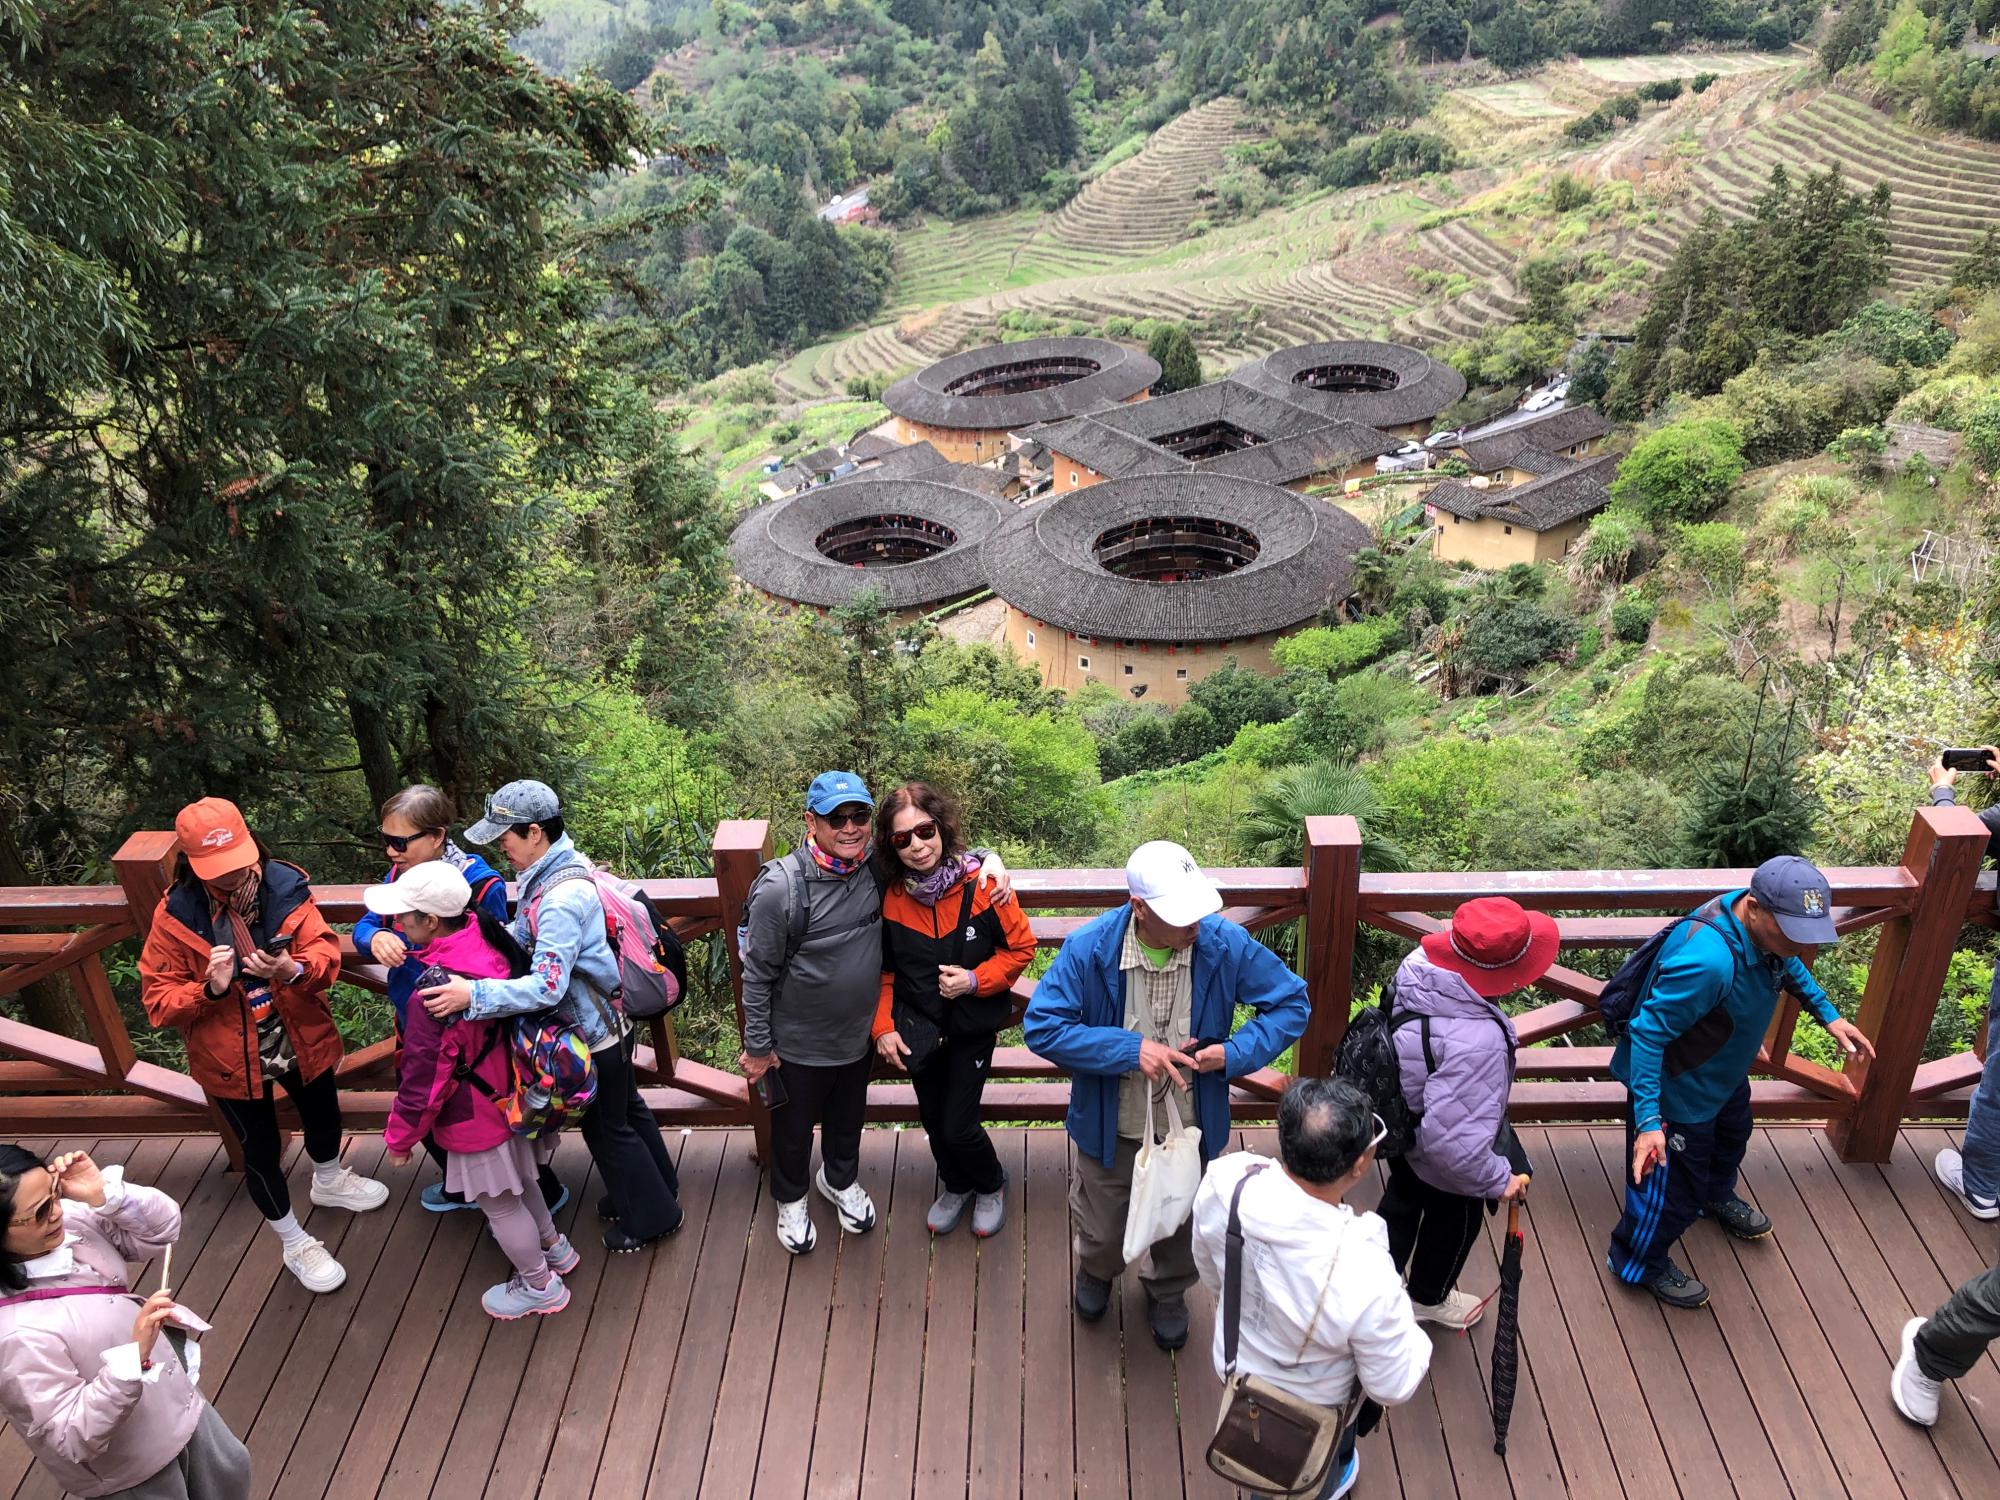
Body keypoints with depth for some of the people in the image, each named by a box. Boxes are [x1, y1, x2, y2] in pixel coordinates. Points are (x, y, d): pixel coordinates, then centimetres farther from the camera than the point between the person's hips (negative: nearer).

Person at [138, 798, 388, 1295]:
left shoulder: (284, 886, -16)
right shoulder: (175, 916, -19)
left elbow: (324, 950, -16)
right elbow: (158, 1000, -15)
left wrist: (295, 969, -37)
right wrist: (210, 989, -33)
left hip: (302, 1041, 3)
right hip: (231, 1058, -3)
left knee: (323, 1117, 27)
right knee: (260, 1149, 14)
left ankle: (329, 1183, 61)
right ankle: (296, 1245, 38)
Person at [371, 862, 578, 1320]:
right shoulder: (492, 940, -14)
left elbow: (424, 1078, -24)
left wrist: (400, 1136, -7)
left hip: (477, 1119, -8)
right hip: (511, 1094, 8)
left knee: (499, 1204, 15)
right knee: (518, 1181, 30)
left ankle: (540, 1286, 34)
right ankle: (554, 1248, 50)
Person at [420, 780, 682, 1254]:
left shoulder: (562, 897, -33)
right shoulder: (551, 869, -3)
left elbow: (547, 986, -36)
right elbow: (525, 935, 9)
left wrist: (472, 995, -42)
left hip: (594, 1030, -9)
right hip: (606, 1019, 9)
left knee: (607, 1125, 11)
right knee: (624, 1107, 26)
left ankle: (651, 1215, 31)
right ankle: (656, 1187, 46)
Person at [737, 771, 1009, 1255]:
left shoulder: (876, 866, -16)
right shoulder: (780, 888, -29)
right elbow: (758, 975, -18)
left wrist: (985, 858, -17)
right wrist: (756, 1046, -10)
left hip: (860, 1034, 4)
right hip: (798, 1045, -4)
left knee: (848, 1118, 30)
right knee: (793, 1128, 23)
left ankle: (840, 1180, 60)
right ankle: (790, 1199, 52)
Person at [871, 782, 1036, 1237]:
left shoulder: (982, 885, -21)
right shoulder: (891, 896, -12)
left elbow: (1021, 947, -9)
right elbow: (884, 971, 1)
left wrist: (975, 979, -22)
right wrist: (884, 1026, -8)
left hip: (972, 1028, -3)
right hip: (918, 1030, 3)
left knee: (958, 1127, -1)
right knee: (934, 1121, 18)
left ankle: (991, 1184, 33)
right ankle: (955, 1186, 49)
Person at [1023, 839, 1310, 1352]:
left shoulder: (1226, 944, -23)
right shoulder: (1089, 948, -26)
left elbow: (1291, 1003, -11)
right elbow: (1042, 1027, -22)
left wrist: (1235, 1053, -26)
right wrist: (1130, 1050, -30)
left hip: (1191, 1128, 1)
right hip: (1112, 1130, -1)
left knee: (1180, 1229, 26)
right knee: (1103, 1232, 22)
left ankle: (1167, 1292, 61)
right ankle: (1097, 1271, 61)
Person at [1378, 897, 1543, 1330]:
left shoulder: (1418, 965, -24)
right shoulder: (1477, 1041, -47)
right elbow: (1453, 1136, -43)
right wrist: (1498, 1178, -24)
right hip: (1443, 1164, -6)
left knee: (1403, 1199, 34)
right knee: (1453, 1221, 27)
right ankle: (1429, 1298, 56)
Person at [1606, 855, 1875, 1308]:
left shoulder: (1763, 924, -18)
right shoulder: (1708, 961, -45)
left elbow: (1788, 966, 10)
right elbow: (1647, 1034, -37)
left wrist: (1828, 1015, 6)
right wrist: (1647, 1119, -38)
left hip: (1725, 1072, 9)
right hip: (1678, 1089, -9)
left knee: (1731, 1137, 37)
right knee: (1673, 1189, 12)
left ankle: (1716, 1198, 69)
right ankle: (1638, 1263, 40)